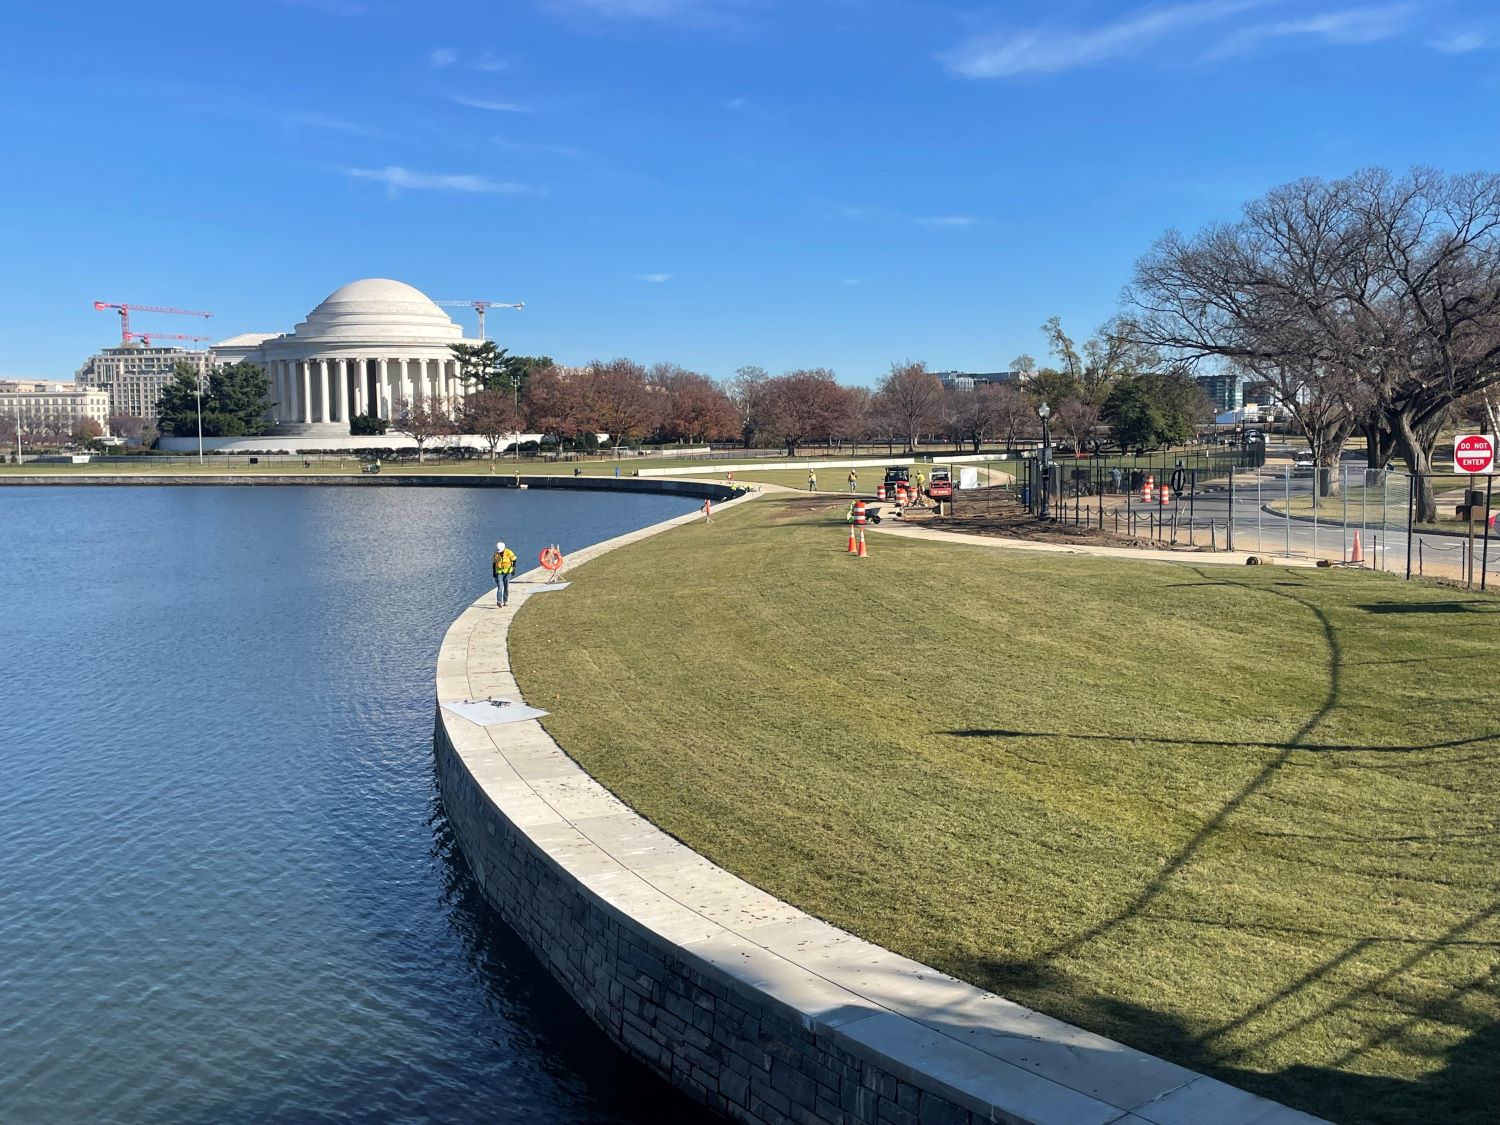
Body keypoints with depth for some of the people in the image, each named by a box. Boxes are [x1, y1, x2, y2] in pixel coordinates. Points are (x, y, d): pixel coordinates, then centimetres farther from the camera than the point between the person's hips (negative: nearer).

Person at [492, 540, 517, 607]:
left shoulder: (509, 552, -11)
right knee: (500, 587, -15)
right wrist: (494, 573, 8)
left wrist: (514, 568, -22)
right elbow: (493, 563, 7)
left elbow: (514, 560, -8)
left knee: (506, 587, 7)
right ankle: (499, 601, -25)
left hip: (507, 572, 0)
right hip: (499, 572, 0)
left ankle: (505, 601, 21)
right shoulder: (496, 554, -5)